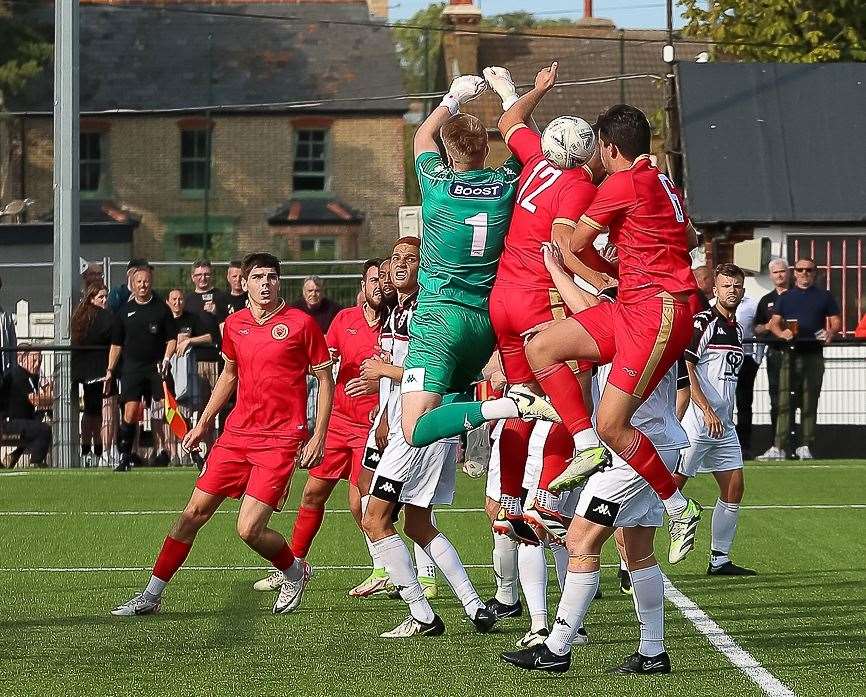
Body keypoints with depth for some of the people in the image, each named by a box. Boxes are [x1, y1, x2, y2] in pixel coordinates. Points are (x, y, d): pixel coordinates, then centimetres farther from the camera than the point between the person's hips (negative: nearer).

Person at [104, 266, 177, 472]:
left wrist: (166, 359, -10)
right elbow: (116, 344, 16)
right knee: (130, 413, -7)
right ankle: (124, 457, -1)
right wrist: (110, 371, 11)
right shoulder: (125, 311, 11)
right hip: (132, 368, 1)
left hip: (156, 368, -1)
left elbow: (172, 339, 6)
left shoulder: (161, 309, 6)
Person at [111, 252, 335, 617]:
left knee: (249, 529, -13)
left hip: (280, 438, -5)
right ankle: (151, 596, 10)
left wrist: (318, 436, -7)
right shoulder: (235, 324, 9)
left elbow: (326, 379, 0)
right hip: (237, 432, 5)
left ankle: (295, 573, 18)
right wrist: (202, 424, 23)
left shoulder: (301, 323, -5)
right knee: (194, 513, 2)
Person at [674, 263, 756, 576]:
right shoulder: (702, 322, -9)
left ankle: (720, 559, 14)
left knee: (734, 488, 7)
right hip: (696, 421, -9)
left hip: (724, 425, 9)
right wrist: (707, 411, -20)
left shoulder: (737, 329, 17)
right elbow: (685, 369, -16)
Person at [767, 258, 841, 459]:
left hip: (814, 354, 0)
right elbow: (774, 323, 11)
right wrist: (782, 333, -11)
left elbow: (836, 322, 9)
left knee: (810, 402, 0)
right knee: (784, 401, -8)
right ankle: (780, 446, -11)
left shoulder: (824, 296, 12)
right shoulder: (785, 298, 15)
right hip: (790, 353, 0)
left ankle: (806, 446, 4)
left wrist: (830, 332, -13)